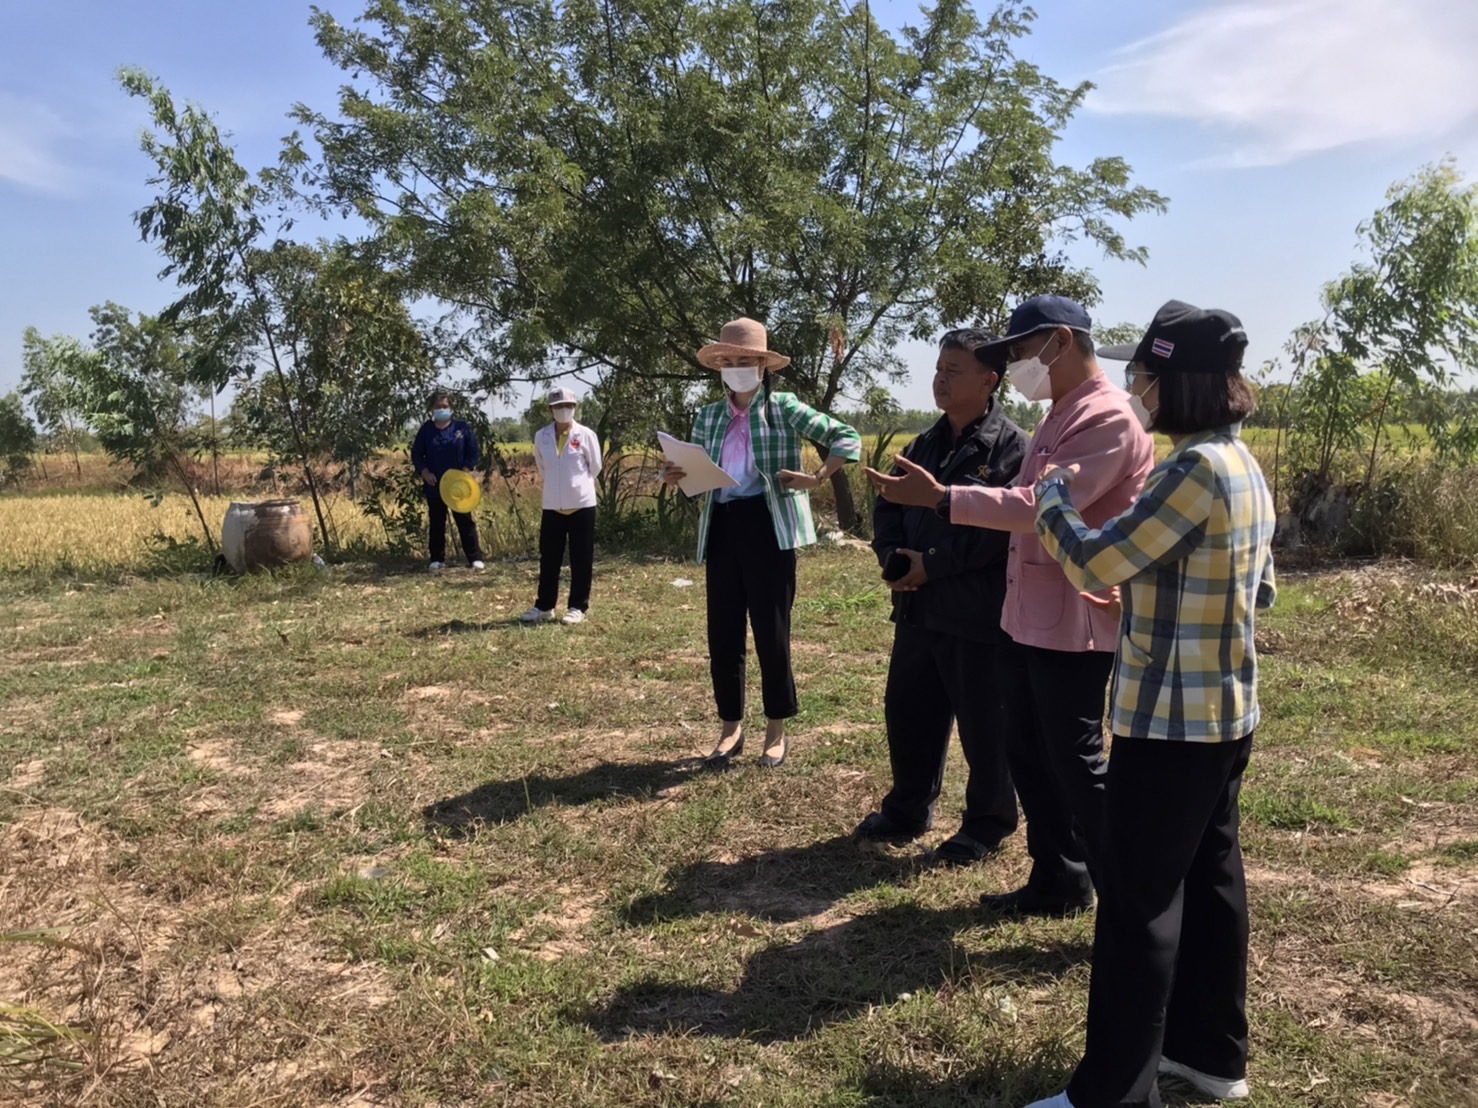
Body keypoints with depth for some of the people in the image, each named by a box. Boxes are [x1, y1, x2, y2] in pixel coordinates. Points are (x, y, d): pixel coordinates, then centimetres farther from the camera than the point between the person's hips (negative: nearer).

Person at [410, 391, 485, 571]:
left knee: (465, 521, 1)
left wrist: (465, 470, -12)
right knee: (436, 524, 10)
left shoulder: (462, 428, 0)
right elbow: (416, 454, 7)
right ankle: (437, 559, 18)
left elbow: (473, 452, 1)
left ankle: (475, 558, 3)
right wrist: (424, 472, -8)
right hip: (434, 486, 2)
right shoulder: (426, 429, 3)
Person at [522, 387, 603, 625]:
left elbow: (595, 467, 4)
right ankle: (544, 606, 19)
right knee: (548, 559, 9)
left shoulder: (586, 435, -6)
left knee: (581, 560, 3)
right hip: (552, 506, 3)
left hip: (582, 505, -3)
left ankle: (578, 607, 12)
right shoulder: (541, 436, 2)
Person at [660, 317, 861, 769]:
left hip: (768, 527, -4)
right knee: (722, 635, 6)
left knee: (772, 634, 1)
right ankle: (731, 730, 22)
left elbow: (847, 438, -2)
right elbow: (696, 472, 19)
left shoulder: (785, 408, 0)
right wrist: (675, 477, -3)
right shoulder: (708, 416, 13)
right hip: (722, 528, 4)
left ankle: (776, 733, 17)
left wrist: (816, 479, -12)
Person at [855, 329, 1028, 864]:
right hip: (918, 607, 8)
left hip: (978, 613, -7)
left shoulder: (1010, 446, -10)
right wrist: (894, 556, -5)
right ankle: (908, 809, 34)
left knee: (983, 723, 6)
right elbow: (887, 505, 16)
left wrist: (932, 564, -19)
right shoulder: (923, 445, 15)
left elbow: (1002, 526, -21)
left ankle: (988, 823, 25)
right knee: (907, 710, 16)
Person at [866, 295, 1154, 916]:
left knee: (1075, 762, 1)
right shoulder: (1059, 416, 16)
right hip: (1025, 617, 10)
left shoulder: (1107, 418, -17)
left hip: (1072, 624, -10)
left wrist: (940, 499, -27)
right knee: (1027, 755, 16)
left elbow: (1043, 506, -26)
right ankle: (1057, 880, 31)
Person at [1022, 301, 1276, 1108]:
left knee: (1139, 899, -2)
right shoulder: (1244, 467, 10)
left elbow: (1094, 563, -19)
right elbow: (1261, 593, 17)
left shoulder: (1197, 469, -21)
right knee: (1209, 876, 18)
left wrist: (1050, 498, -2)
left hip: (1171, 718, -10)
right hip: (1227, 711, 10)